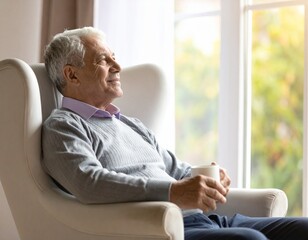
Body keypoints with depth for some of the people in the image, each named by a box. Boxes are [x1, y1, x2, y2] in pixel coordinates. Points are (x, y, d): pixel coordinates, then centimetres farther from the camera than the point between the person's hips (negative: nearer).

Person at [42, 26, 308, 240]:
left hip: (202, 218, 8)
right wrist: (173, 193, -27)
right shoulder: (62, 127, 3)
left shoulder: (132, 124, 30)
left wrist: (206, 178, 4)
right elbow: (89, 182, -16)